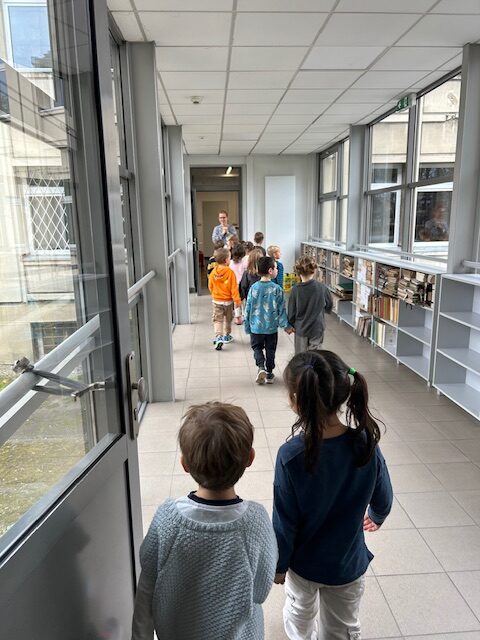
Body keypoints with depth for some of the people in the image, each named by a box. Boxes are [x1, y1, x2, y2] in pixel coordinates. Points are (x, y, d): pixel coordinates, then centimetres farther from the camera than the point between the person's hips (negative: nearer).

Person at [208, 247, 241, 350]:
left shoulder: (213, 273, -8)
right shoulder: (230, 273, -18)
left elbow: (210, 287, 4)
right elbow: (234, 288, -17)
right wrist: (237, 300, -8)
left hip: (216, 301, 1)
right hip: (228, 301, -1)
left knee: (217, 320, 5)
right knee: (228, 319, 19)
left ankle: (218, 337, -14)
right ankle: (226, 336, 34)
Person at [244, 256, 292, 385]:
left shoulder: (254, 287, -9)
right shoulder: (277, 289, -13)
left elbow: (248, 308, -4)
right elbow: (281, 310, -9)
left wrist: (247, 326, 7)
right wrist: (286, 326, 3)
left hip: (256, 326, 1)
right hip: (272, 327, -1)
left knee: (257, 348, 18)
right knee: (270, 350, 15)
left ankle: (261, 367, -4)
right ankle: (269, 374, 24)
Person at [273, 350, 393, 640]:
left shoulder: (291, 455, -31)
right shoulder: (367, 445, -22)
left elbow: (284, 521, -19)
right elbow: (383, 500, -4)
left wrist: (279, 564, -1)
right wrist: (376, 517, 19)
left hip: (303, 562, -1)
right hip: (348, 562, 1)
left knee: (300, 616, 31)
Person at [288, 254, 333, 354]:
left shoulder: (295, 289, -15)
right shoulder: (322, 288, -13)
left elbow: (291, 311, -6)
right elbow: (329, 308, 2)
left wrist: (291, 325, 11)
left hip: (300, 328, 0)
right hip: (317, 328, 0)